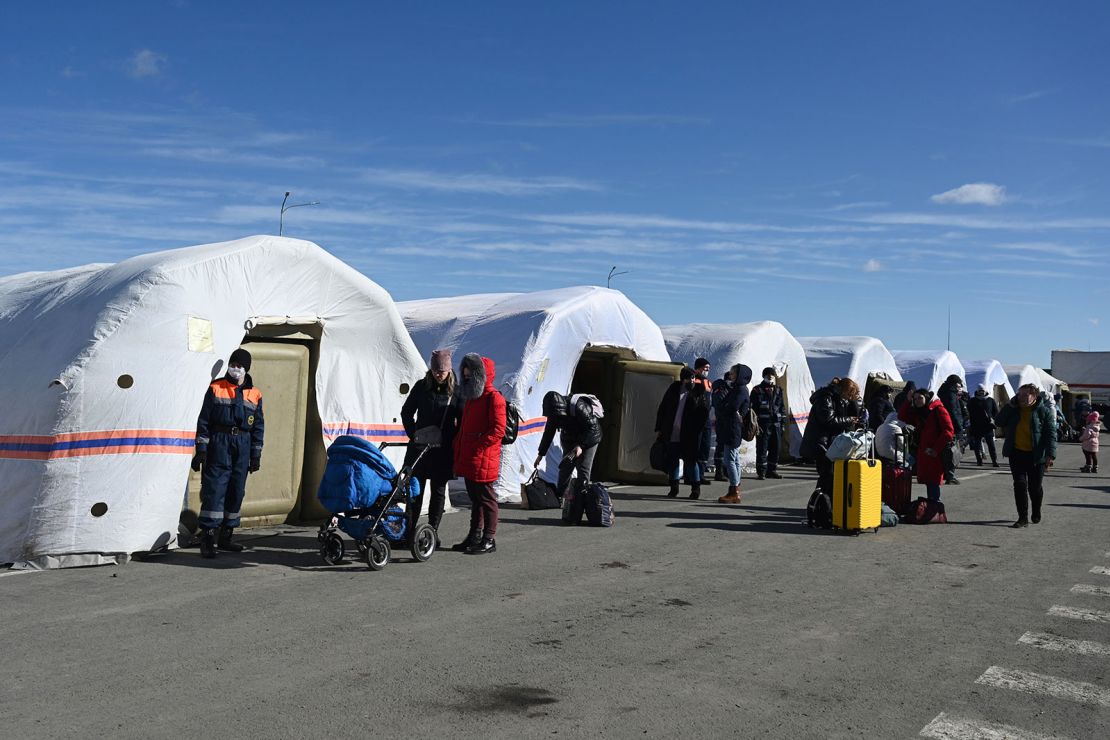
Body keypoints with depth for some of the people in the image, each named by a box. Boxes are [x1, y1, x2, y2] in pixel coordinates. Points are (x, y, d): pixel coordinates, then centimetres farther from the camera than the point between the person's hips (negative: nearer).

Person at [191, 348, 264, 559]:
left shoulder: (254, 395, 9)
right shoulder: (216, 389, 2)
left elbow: (258, 426, 12)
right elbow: (203, 420, 1)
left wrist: (256, 455, 9)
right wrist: (201, 449, -5)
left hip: (243, 446, 4)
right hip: (219, 443, -3)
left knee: (237, 491, 7)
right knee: (214, 489, -9)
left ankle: (225, 536, 17)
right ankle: (207, 537, -6)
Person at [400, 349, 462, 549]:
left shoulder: (456, 391, -2)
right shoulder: (421, 386, 4)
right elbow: (406, 412, 12)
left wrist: (453, 441, -6)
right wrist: (413, 434, 2)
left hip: (443, 450, -2)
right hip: (420, 447, 2)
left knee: (438, 491, 6)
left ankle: (432, 532, 13)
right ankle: (409, 530, 9)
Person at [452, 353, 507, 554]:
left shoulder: (493, 398, -11)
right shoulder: (471, 398, 20)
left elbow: (498, 430, -18)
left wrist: (477, 447, -20)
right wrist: (459, 448, 15)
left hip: (483, 460, -9)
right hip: (468, 460, 9)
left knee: (487, 499, -2)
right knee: (475, 499, 17)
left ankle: (489, 540, 4)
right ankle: (475, 536, 26)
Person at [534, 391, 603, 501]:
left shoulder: (579, 408, -33)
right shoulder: (554, 413, -13)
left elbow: (592, 427, -27)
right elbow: (548, 433, -2)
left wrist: (581, 445, -33)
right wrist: (541, 454, 1)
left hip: (589, 438, -6)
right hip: (570, 440, 6)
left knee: (583, 469, -12)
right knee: (565, 467, 4)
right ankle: (558, 495, 14)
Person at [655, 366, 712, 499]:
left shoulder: (700, 391, 0)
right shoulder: (674, 389, 8)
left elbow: (704, 413, -2)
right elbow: (662, 408, 12)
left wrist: (697, 430, -11)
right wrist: (659, 428, 9)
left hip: (690, 435, -3)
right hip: (672, 434, 3)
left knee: (690, 460, -1)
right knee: (673, 460, 7)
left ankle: (696, 487, 11)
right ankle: (674, 487, 18)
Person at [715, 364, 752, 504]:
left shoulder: (741, 391, -14)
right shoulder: (734, 389, 18)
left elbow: (726, 407, -22)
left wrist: (721, 390, -12)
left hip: (733, 430, -10)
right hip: (729, 430, 10)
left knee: (730, 460, -9)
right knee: (734, 460, 13)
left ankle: (734, 493, -6)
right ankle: (735, 492, 19)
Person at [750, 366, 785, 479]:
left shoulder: (778, 390, 15)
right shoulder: (757, 390, 0)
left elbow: (782, 407, 19)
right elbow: (752, 407, -4)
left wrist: (783, 422, 14)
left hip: (776, 423, 5)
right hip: (763, 424, -5)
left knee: (775, 448, 8)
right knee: (762, 448, -5)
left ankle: (772, 470, 18)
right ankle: (760, 471, -1)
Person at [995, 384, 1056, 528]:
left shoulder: (1044, 410, -9)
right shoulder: (1014, 408, 4)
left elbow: (1051, 433, -12)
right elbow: (998, 422, 0)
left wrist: (1050, 454, -19)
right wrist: (1010, 406, -10)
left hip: (1036, 455, -3)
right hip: (1017, 453, 3)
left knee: (1035, 486, 9)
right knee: (1020, 484, -4)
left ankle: (1036, 514, 33)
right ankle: (1023, 518, -1)